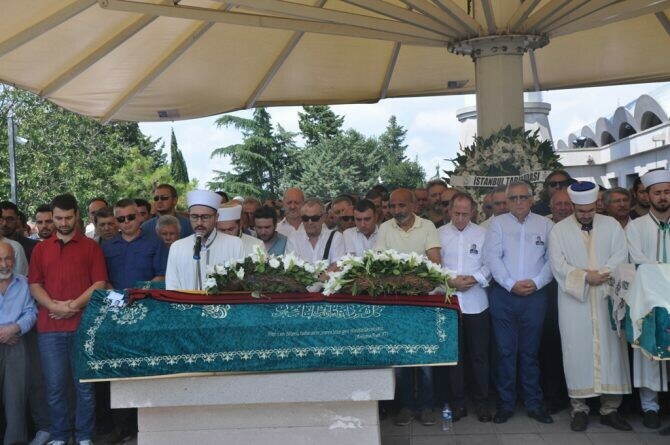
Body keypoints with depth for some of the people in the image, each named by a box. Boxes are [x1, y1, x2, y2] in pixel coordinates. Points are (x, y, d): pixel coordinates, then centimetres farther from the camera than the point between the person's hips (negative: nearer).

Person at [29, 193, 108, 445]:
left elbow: (99, 284, 0)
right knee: (55, 385, 4)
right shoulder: (41, 248, 13)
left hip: (83, 325, -2)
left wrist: (74, 306, -12)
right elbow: (34, 285, 7)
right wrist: (54, 306, -9)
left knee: (85, 384, 2)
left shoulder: (91, 247, 6)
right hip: (49, 327, 2)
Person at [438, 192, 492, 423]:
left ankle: (482, 402, 19)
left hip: (476, 302, 0)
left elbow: (490, 264, 0)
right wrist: (450, 281, -13)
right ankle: (458, 402, 18)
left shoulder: (482, 234, 3)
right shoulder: (439, 234, 3)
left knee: (479, 355, 7)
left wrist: (475, 279, -15)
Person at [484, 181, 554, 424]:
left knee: (530, 351, 8)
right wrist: (511, 284, -11)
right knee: (506, 351, 4)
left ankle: (534, 403, 17)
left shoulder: (545, 224, 7)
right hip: (503, 295, 0)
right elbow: (492, 257, -3)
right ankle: (506, 403, 14)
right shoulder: (497, 223, 5)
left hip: (535, 295, 0)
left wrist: (536, 282, -11)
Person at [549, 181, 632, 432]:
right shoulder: (559, 230, 3)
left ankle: (610, 409, 10)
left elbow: (620, 256, -3)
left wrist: (600, 275, -18)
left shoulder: (611, 225, 7)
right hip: (574, 300, -1)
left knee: (611, 349, 1)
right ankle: (579, 408, 8)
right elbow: (559, 266, -5)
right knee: (578, 351, 0)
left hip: (607, 298, 2)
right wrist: (586, 276, -17)